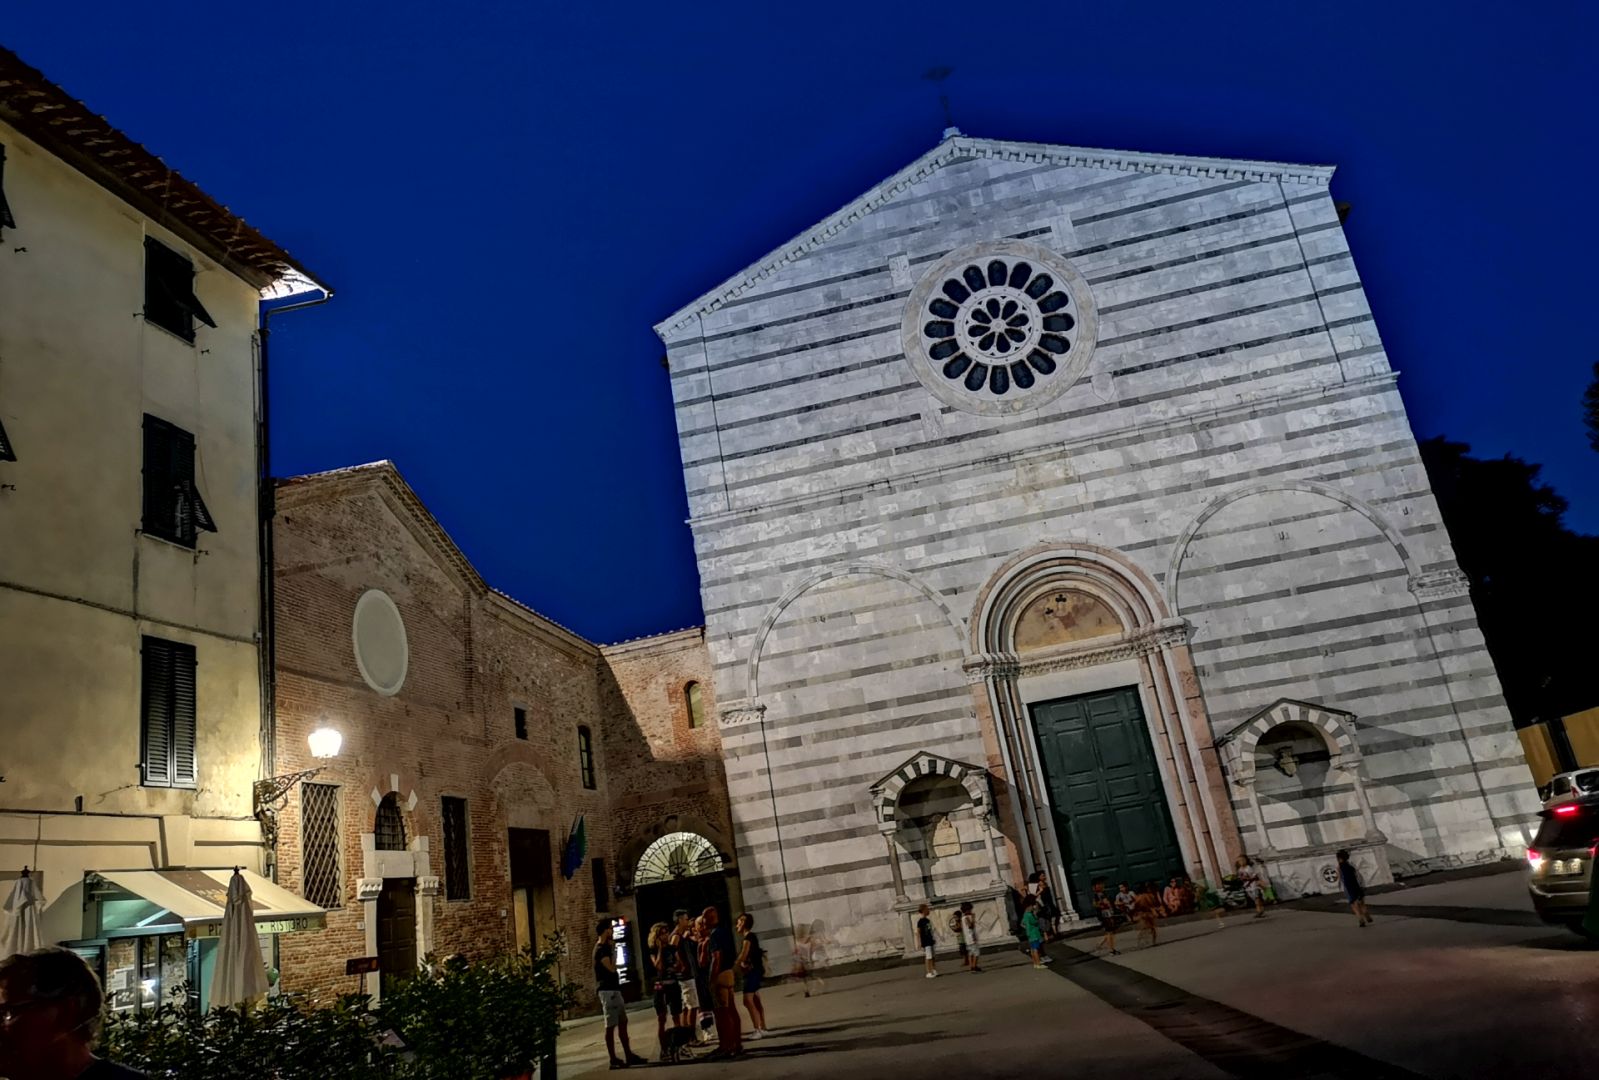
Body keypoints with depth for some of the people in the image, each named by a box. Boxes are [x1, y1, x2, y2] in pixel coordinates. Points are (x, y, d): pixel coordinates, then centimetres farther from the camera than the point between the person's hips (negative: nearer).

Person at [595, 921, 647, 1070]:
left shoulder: (605, 947, 17)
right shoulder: (601, 949, -15)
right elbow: (611, 968, -23)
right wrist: (614, 950, -15)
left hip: (614, 989, 10)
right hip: (607, 991, -10)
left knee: (622, 1022, 12)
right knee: (611, 1026, -5)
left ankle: (628, 1055, 17)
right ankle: (613, 1059, -1)